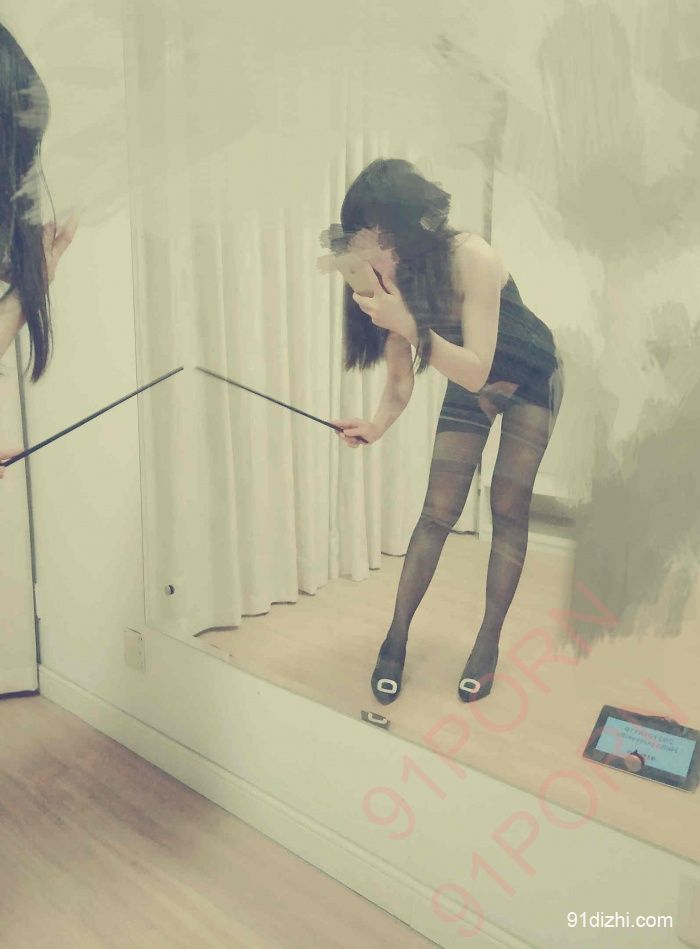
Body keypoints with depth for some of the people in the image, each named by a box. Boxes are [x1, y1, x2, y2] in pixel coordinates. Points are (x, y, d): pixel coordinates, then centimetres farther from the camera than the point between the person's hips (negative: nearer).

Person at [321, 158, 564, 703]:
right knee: (438, 512, -2)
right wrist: (377, 425, -34)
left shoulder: (470, 259, -34)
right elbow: (400, 382, -13)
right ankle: (397, 637, 7)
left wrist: (407, 325, -47)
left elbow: (476, 372, -36)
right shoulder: (390, 280, -18)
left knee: (509, 508, -6)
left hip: (531, 379, -3)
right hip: (469, 385, 4)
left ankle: (489, 642, 8)